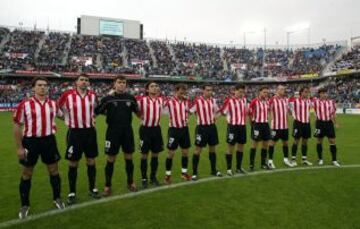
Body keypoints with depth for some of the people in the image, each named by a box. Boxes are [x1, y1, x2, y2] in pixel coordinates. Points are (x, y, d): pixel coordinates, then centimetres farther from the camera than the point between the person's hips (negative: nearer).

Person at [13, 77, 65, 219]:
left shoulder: (53, 104, 2)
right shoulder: (25, 104, -9)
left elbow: (62, 115, 22)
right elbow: (17, 126, -5)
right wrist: (19, 147, -8)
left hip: (49, 140, 3)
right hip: (30, 141, -3)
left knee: (54, 170, 11)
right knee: (27, 174, 10)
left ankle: (57, 198, 30)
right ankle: (25, 205, 26)